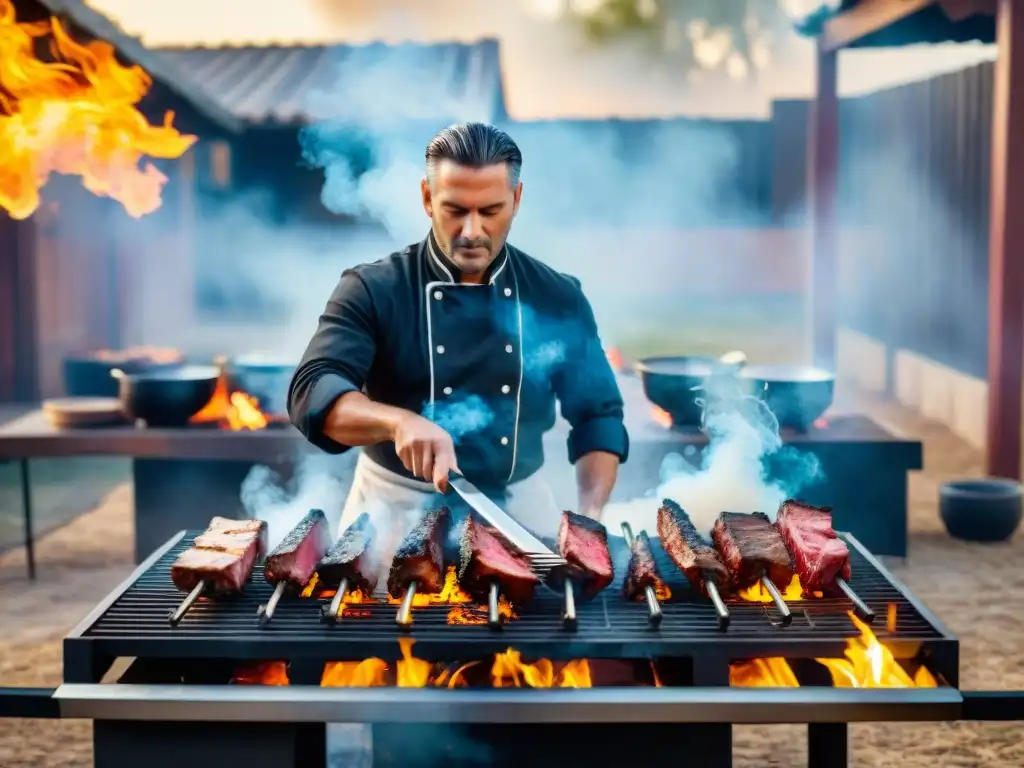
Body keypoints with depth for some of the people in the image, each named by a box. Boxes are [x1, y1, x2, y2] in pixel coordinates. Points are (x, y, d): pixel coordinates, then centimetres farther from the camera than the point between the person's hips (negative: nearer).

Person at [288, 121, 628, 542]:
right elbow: (313, 392, -19)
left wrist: (589, 516, -8)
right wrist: (398, 422, -38)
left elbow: (597, 416, 7)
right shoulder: (372, 290, -7)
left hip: (519, 508, 2)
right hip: (396, 506, -2)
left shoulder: (559, 299, 1)